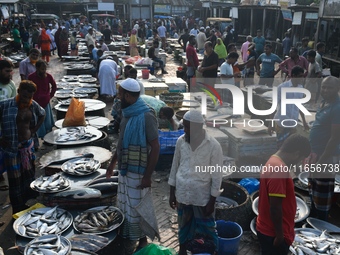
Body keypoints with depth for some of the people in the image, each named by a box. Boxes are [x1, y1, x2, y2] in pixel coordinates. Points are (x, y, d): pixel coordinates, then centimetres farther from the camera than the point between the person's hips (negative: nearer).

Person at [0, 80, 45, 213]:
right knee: (15, 178, 4)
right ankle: (18, 210, 18)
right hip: (11, 147, -5)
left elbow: (42, 115, 16)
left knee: (29, 174, 17)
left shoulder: (33, 105, -2)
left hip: (28, 145, 5)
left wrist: (33, 131, 8)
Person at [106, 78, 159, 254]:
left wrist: (147, 176, -20)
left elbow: (155, 148, -20)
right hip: (125, 169, 8)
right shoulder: (128, 113, 6)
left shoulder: (146, 116, -20)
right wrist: (112, 163, 21)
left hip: (138, 171, -8)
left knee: (138, 208, 6)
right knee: (125, 207, 19)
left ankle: (142, 241, 26)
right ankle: (128, 240, 37)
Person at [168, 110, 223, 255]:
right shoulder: (181, 141, -4)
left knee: (206, 229, 9)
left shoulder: (213, 146, -15)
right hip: (182, 194, 4)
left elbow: (216, 176, -10)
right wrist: (172, 193, 7)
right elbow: (175, 167, 5)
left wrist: (212, 202, -9)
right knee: (183, 225, 20)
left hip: (202, 196, -3)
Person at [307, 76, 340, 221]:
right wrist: (312, 156, 17)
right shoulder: (323, 104, 9)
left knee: (322, 198, 1)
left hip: (326, 158, -10)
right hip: (315, 154, 10)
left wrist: (321, 161, -23)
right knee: (313, 193, 24)